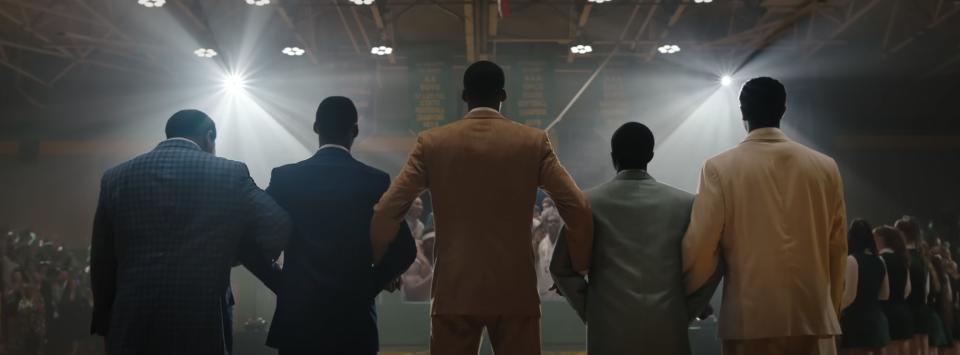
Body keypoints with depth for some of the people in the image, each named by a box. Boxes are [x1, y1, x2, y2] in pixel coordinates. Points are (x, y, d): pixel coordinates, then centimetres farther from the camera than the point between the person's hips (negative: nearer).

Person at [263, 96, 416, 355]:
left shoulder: (285, 178, -2)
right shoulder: (375, 181, -4)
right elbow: (403, 250, -4)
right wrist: (368, 287, 9)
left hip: (298, 316, 1)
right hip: (354, 317, 0)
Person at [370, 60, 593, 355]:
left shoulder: (432, 142, 2)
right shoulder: (534, 142, 2)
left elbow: (387, 211, -1)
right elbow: (578, 209, -3)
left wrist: (377, 265, 14)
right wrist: (580, 269, 10)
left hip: (453, 289, 0)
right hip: (516, 289, 0)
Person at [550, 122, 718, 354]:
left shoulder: (590, 203, 2)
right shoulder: (684, 203, 5)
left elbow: (561, 267, 1)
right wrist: (685, 311, 10)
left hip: (610, 329, -1)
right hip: (668, 330, 1)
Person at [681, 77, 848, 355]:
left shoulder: (720, 168, -4)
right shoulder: (825, 168, 5)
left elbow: (701, 247, -7)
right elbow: (837, 249, 9)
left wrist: (685, 298, 12)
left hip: (751, 318, -2)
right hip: (814, 315, 2)